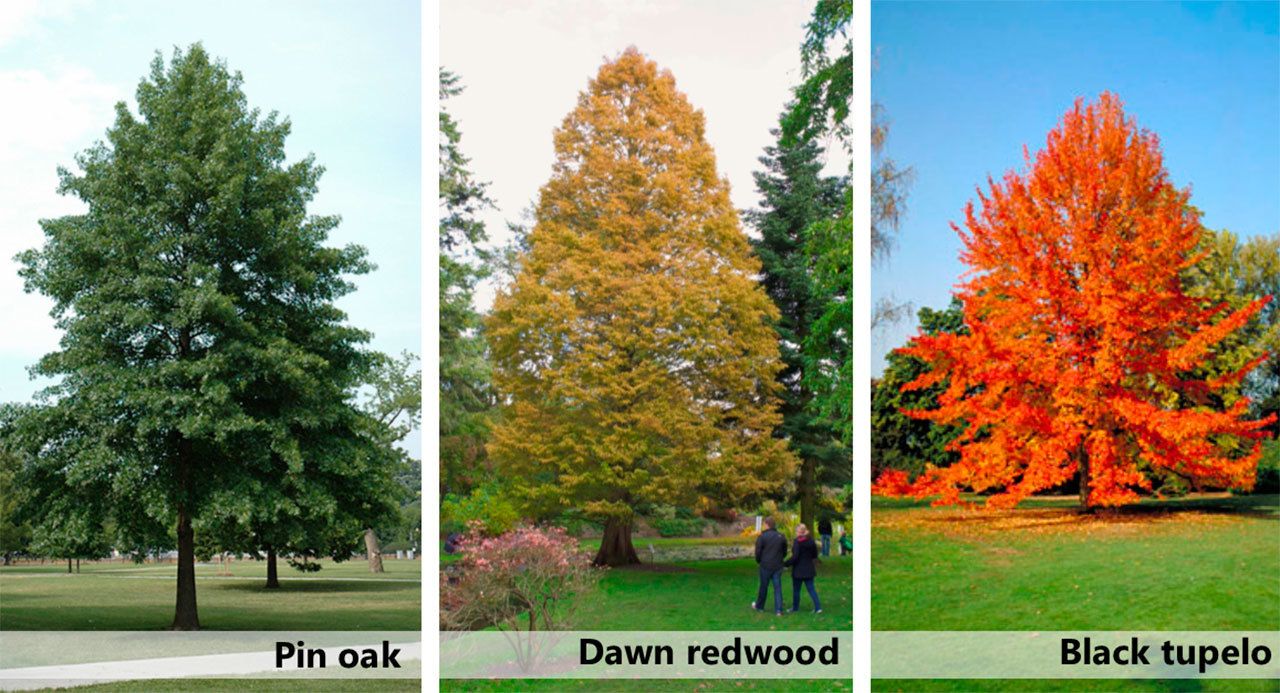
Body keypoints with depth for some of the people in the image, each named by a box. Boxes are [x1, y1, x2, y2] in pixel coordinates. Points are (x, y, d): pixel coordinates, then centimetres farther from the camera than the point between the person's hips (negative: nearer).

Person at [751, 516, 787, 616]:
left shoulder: (762, 537, -10)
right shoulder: (781, 536, 3)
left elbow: (758, 552, -8)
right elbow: (785, 552, 10)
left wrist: (758, 560, 11)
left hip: (766, 566, -3)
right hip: (778, 566, 3)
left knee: (763, 586, 11)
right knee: (777, 587, 3)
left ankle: (759, 606, 27)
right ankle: (778, 609, -2)